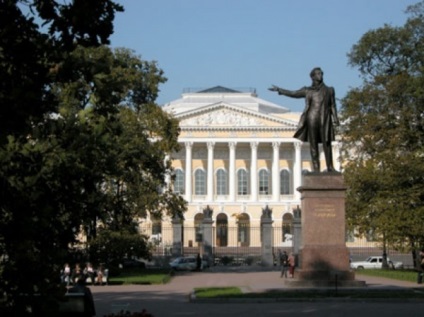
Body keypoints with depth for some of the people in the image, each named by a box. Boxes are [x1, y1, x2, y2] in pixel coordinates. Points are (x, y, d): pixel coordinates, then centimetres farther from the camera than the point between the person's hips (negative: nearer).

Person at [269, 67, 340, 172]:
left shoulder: (329, 90, 14)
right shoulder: (307, 90, 14)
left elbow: (333, 106, 9)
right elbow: (293, 93, 19)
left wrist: (335, 119, -1)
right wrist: (279, 90, 18)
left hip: (324, 120, 0)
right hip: (312, 118, 0)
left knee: (326, 143, -6)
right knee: (313, 144, -1)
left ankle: (330, 167, -1)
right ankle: (316, 168, 2)